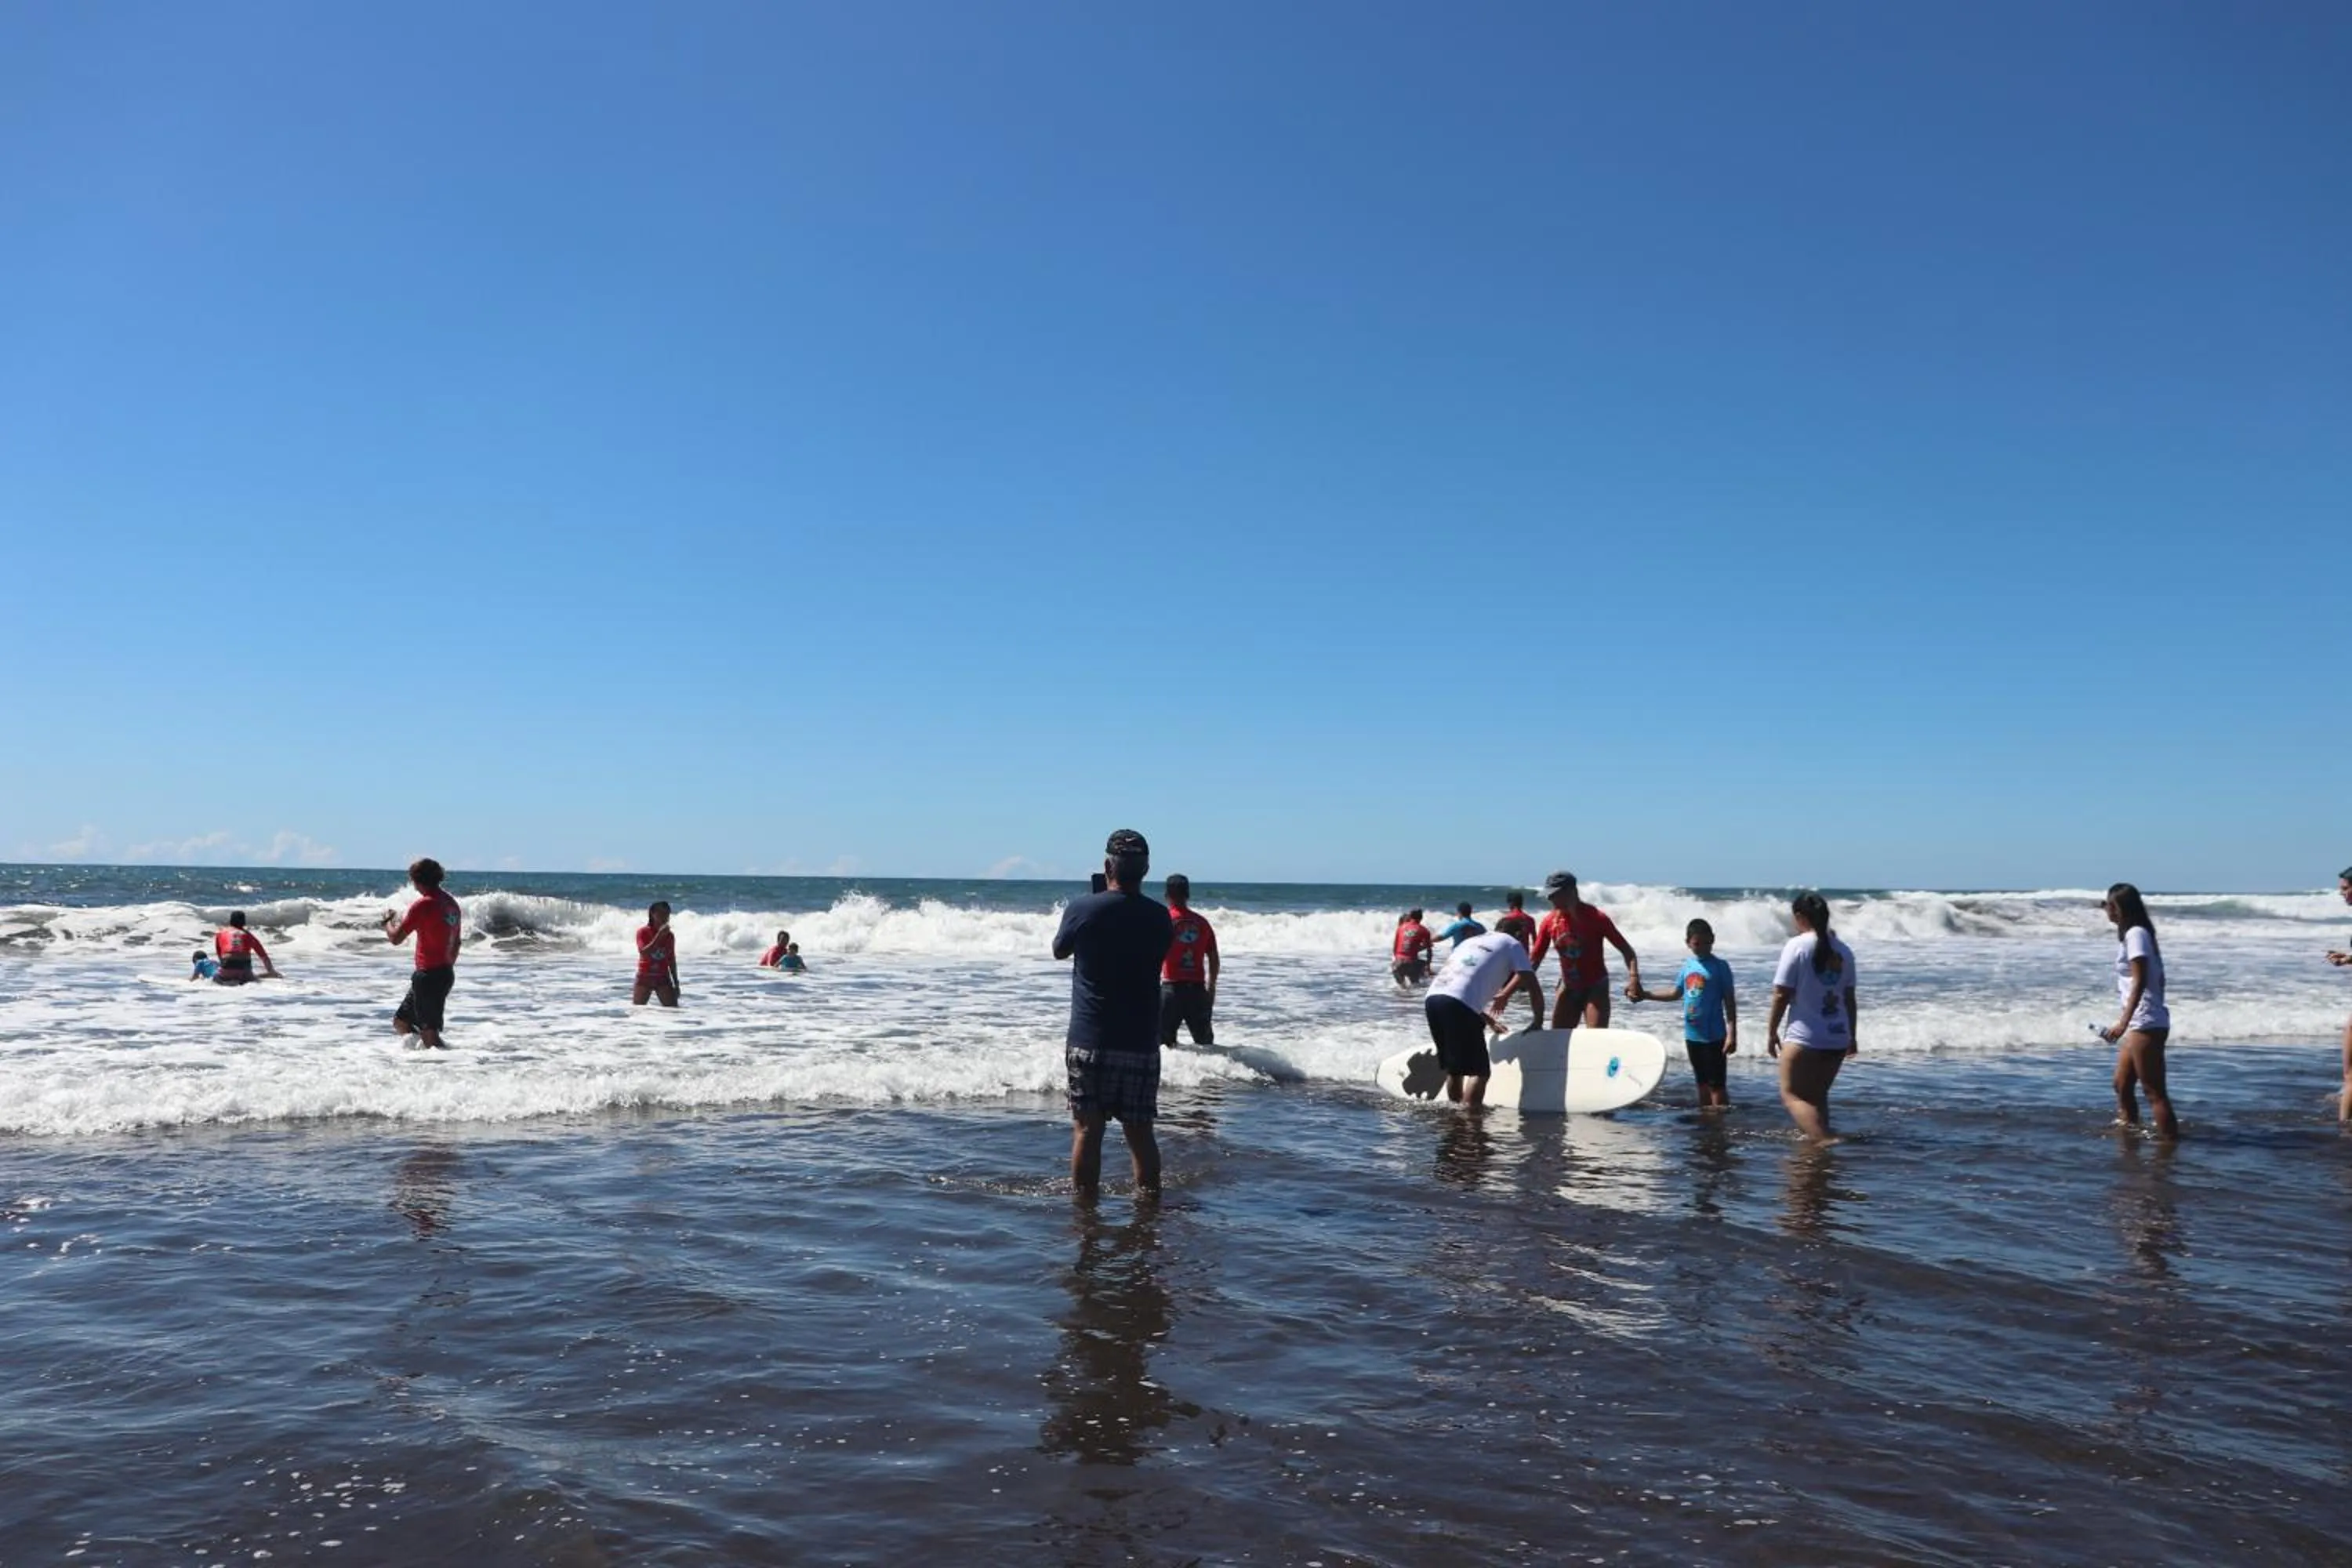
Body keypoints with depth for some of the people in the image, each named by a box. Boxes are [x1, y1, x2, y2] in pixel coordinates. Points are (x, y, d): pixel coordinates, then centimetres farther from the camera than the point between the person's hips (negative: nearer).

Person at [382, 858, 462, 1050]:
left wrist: (387, 920, 8)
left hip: (428, 975, -9)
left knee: (429, 1032, -6)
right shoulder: (452, 904, 11)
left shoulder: (423, 905, -15)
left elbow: (396, 938, -12)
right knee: (400, 1022, 19)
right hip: (446, 974, 9)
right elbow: (457, 943, 20)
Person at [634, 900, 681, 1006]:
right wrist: (659, 936, -26)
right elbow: (644, 953, -22)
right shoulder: (643, 932, -6)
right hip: (644, 978, -3)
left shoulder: (670, 935, 5)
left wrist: (676, 983, 12)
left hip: (663, 979, 3)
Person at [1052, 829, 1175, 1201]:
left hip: (1089, 1041, -2)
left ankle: (1085, 1208, 7)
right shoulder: (1160, 918, -1)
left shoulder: (1082, 909, -8)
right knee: (1140, 1131, 10)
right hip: (1141, 1044, 2)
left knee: (1087, 1130, 4)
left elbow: (1060, 950, 10)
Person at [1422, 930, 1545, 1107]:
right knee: (1479, 1071, -1)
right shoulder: (1512, 945, 17)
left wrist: (1488, 1020, 44)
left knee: (1454, 1069, 19)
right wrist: (1537, 1022, 23)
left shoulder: (1472, 941, 34)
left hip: (1432, 998, 7)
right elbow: (1534, 988, 10)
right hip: (1458, 1005, -7)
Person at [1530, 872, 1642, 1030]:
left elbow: (1626, 950, -12)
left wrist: (1633, 978, -30)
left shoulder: (1595, 918, -15)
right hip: (1568, 988, 5)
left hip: (1595, 988, -5)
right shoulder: (1549, 922, -4)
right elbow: (1534, 959, 2)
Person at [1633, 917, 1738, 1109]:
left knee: (1717, 1084, -4)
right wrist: (1646, 995, 13)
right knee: (1702, 1082, 14)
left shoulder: (1719, 967, -8)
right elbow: (1676, 993, 19)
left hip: (1714, 1035, -6)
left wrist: (1732, 1034, -14)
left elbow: (1730, 1002, -8)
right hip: (1692, 1034, 6)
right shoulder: (1688, 965, 8)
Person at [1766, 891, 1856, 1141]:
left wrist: (1771, 1032, -1)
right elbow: (1850, 998, 13)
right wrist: (1853, 1035, 23)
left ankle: (1823, 1141, -16)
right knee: (1818, 1096, 18)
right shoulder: (1843, 950, 7)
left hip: (1805, 1038, -6)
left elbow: (1781, 995, -10)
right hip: (1838, 1038, 7)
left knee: (1792, 1095, -1)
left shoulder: (1797, 946, -11)